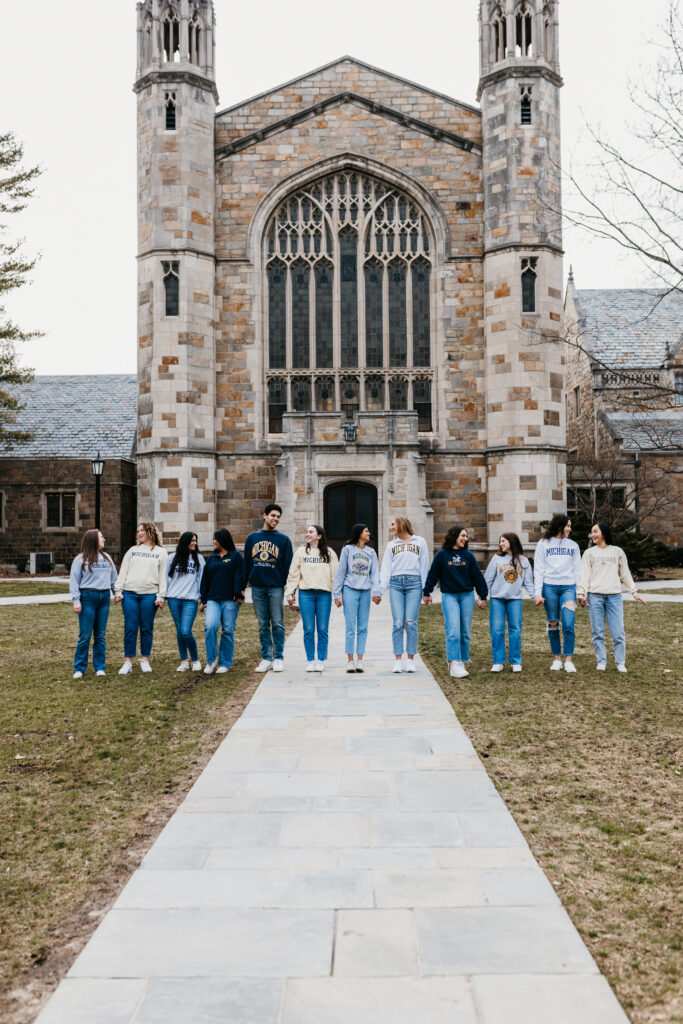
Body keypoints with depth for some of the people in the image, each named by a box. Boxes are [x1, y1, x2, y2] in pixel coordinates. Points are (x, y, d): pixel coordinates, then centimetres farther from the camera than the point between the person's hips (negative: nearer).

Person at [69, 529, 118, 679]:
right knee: (84, 636, -4)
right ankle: (79, 668, 5)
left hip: (104, 598, 5)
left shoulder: (106, 557, 14)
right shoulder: (80, 559, -2)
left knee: (101, 635, 7)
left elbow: (114, 577, 18)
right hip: (87, 598, -5)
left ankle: (99, 667, 13)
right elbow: (74, 581, -5)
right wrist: (76, 600, -12)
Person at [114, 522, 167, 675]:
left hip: (149, 595, -1)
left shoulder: (161, 552, 9)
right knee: (130, 629, 0)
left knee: (147, 628, 3)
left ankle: (145, 660, 14)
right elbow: (123, 571, 11)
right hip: (130, 594, 1)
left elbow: (162, 576, 4)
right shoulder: (133, 550, 14)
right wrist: (118, 590, 1)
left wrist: (161, 596, -4)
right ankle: (128, 662, 5)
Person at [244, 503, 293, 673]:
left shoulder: (283, 539, 5)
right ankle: (266, 658, 12)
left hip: (276, 587, -2)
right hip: (257, 587, 2)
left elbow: (287, 565, 3)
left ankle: (278, 658, 6)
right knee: (263, 624, 7)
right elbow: (246, 562, 12)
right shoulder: (252, 538, 11)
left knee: (277, 623, -1)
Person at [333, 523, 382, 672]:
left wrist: (376, 592, -9)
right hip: (350, 590, -3)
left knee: (363, 627, 2)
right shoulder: (348, 549, 5)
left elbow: (375, 573, 6)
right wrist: (337, 594, 0)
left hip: (365, 592, 3)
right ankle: (350, 660, 0)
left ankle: (359, 660, 6)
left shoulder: (371, 552, 14)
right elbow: (341, 572, 4)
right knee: (351, 628, -5)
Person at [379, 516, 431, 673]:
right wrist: (380, 589, 0)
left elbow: (424, 566, 9)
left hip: (414, 583, -2)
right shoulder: (391, 545, 20)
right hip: (395, 584, 2)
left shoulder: (420, 542, 13)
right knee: (398, 623, -6)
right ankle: (398, 660, -4)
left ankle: (411, 660, -2)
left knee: (411, 622, -8)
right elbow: (386, 568, 12)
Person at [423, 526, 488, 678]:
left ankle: (462, 663, 16)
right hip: (449, 596, -3)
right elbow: (433, 574, 5)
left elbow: (477, 576, 11)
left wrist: (483, 596, 11)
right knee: (453, 630, -15)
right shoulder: (442, 555, 0)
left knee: (465, 631, 5)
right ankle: (454, 664, -20)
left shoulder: (468, 556, 7)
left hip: (467, 596, 3)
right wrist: (427, 593, 6)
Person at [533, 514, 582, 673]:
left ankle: (569, 660, -6)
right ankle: (556, 659, 12)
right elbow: (538, 570, 4)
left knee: (569, 625, -10)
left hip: (568, 587, 1)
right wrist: (537, 593, -5)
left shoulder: (573, 545, 16)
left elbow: (578, 570, 13)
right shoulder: (543, 544, 9)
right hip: (549, 587, -1)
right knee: (553, 624, 2)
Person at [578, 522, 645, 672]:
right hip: (595, 596, 0)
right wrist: (581, 594, -5)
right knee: (597, 632, 0)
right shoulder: (589, 553, 11)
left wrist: (634, 592, 13)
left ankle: (620, 663, 5)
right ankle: (601, 661, 9)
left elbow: (625, 574, 18)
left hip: (614, 596, 0)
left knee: (618, 632, -4)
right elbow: (584, 575, 5)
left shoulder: (617, 551, 14)